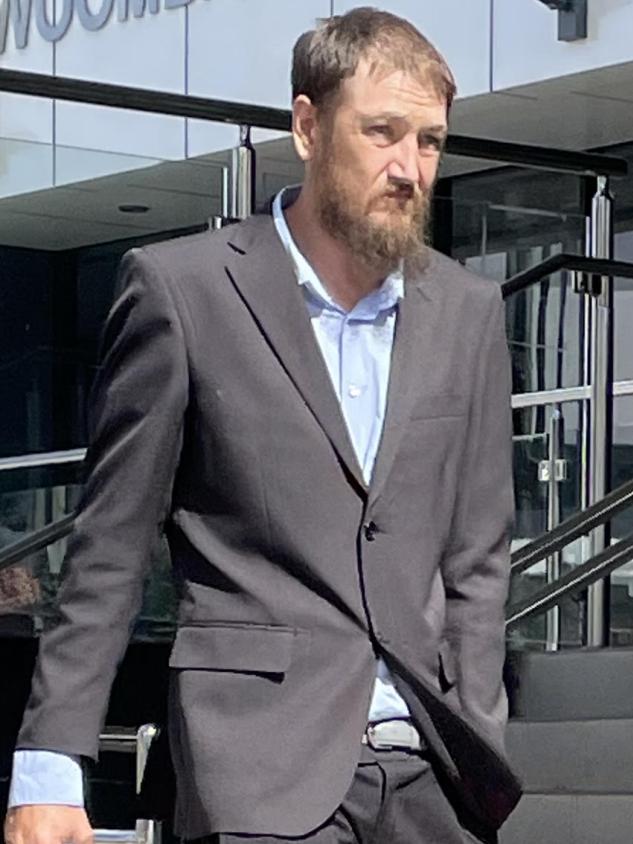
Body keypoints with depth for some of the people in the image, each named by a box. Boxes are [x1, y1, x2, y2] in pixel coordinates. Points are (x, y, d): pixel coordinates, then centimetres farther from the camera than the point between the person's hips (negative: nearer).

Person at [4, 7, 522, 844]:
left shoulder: (468, 310, 11)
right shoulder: (181, 288, -1)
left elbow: (476, 555, 14)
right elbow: (109, 550, 0)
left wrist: (472, 753, 5)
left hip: (427, 771, 4)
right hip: (263, 755, -4)